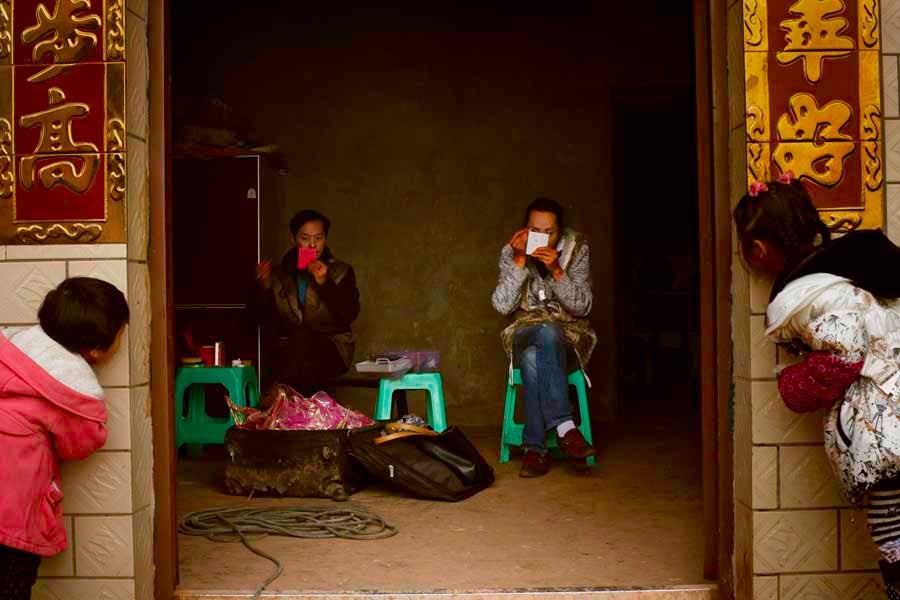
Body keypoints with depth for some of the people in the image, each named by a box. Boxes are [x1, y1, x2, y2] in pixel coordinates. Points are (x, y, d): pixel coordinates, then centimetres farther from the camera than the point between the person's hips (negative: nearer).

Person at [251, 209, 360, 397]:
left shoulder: (341, 272, 10)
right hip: (287, 351, 1)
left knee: (302, 340, -33)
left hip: (331, 350, -1)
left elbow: (350, 315, -4)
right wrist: (262, 286, -8)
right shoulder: (278, 274, 13)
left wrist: (324, 283, -15)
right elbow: (260, 316, 8)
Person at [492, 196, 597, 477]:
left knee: (534, 359, -36)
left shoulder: (578, 249, -5)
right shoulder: (511, 252, -3)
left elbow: (582, 307, -11)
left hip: (569, 333, -1)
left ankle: (535, 447, -34)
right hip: (525, 332, 1)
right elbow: (502, 306, -12)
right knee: (548, 332, -37)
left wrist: (556, 270, -25)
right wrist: (520, 261, -21)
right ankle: (564, 426, -40)